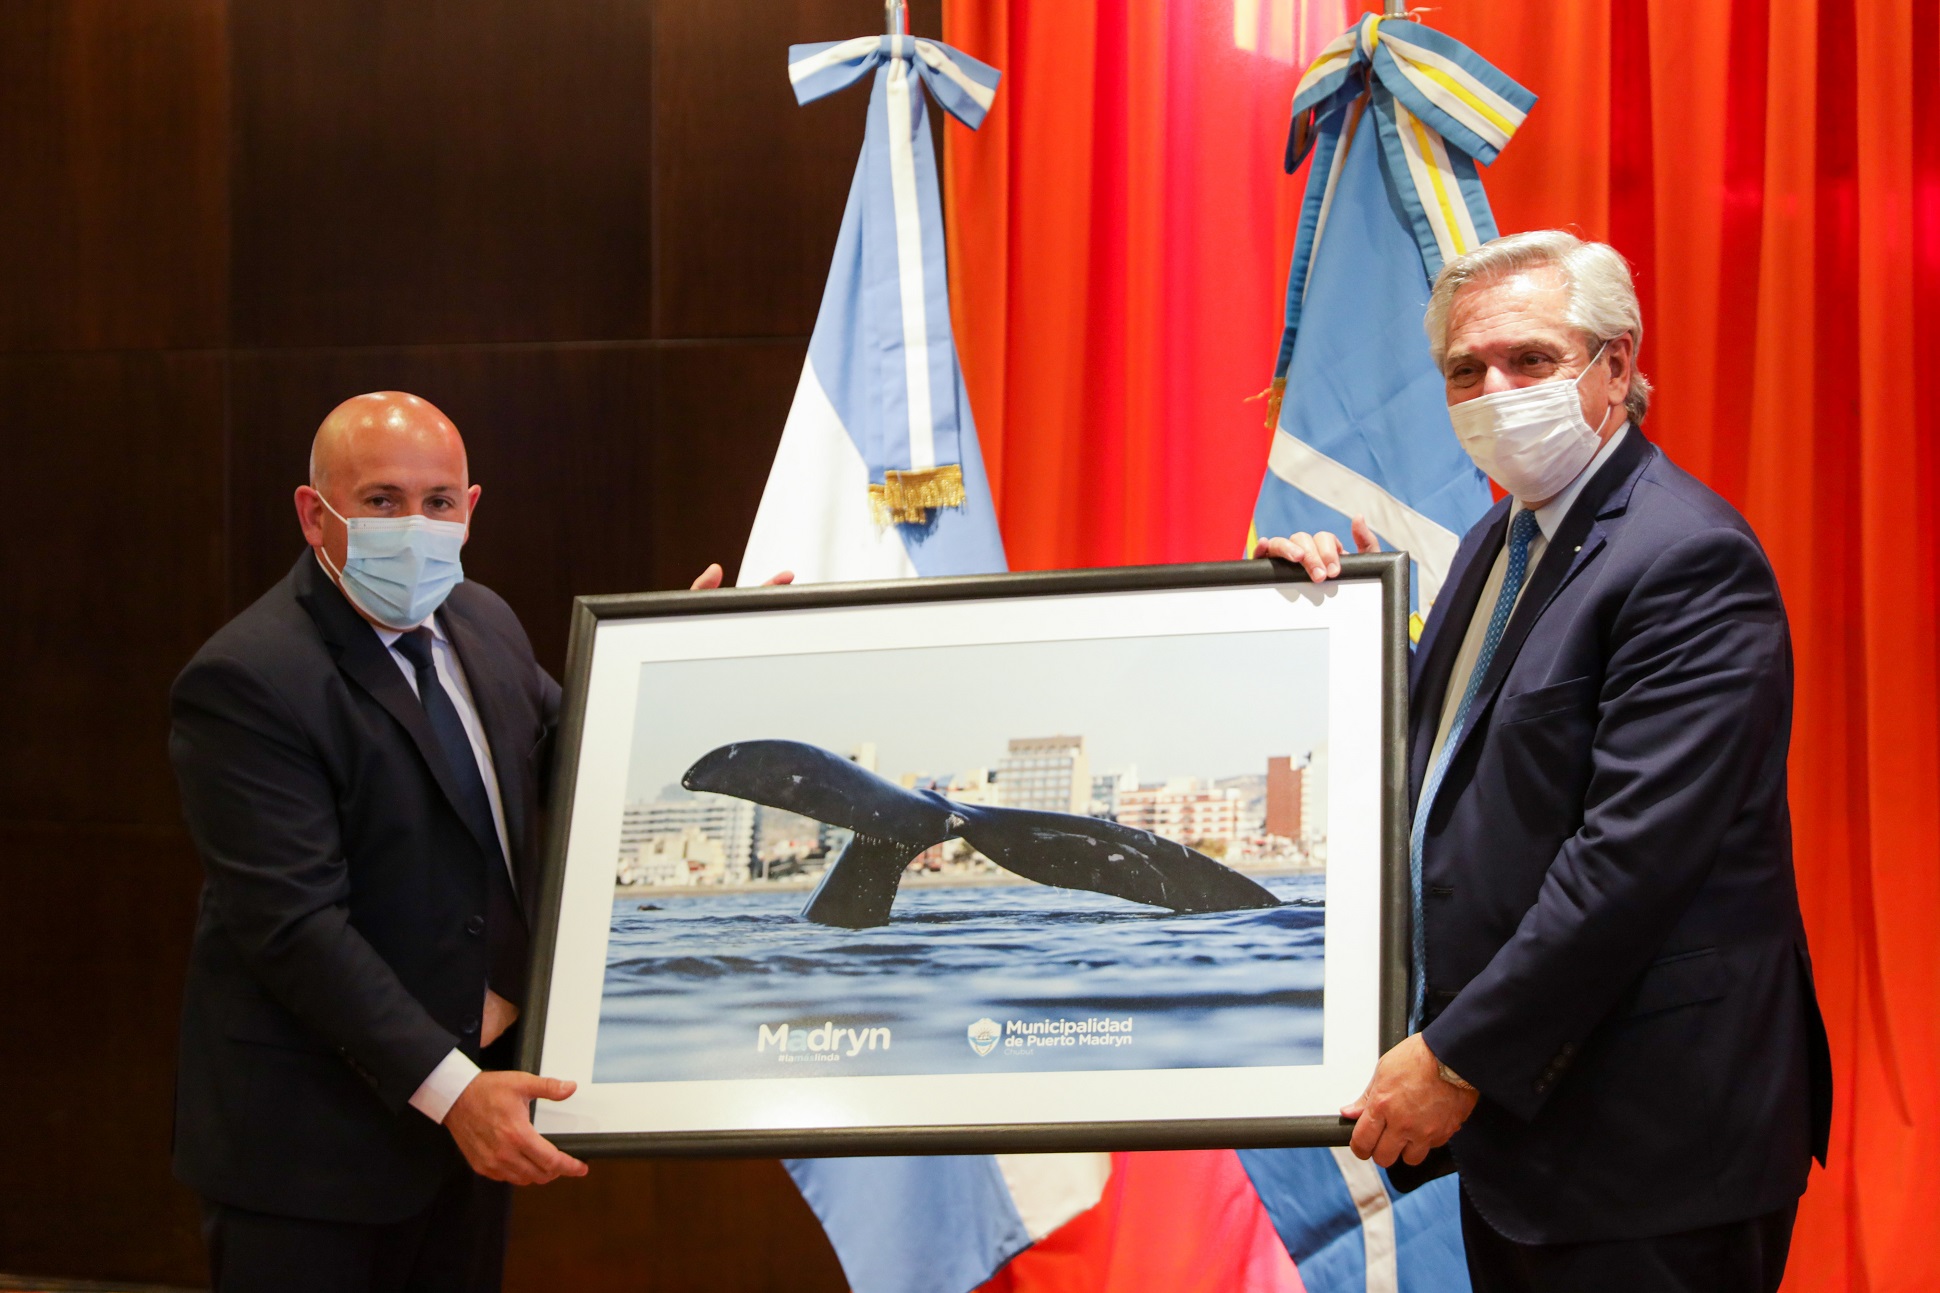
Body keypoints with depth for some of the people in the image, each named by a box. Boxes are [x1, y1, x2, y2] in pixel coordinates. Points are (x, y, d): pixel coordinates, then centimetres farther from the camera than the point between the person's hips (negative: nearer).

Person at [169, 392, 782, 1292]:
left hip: (475, 1088, 8)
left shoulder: (482, 623, 5)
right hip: (313, 1139, -7)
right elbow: (296, 923, -25)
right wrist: (446, 1088, -29)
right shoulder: (246, 683, -20)